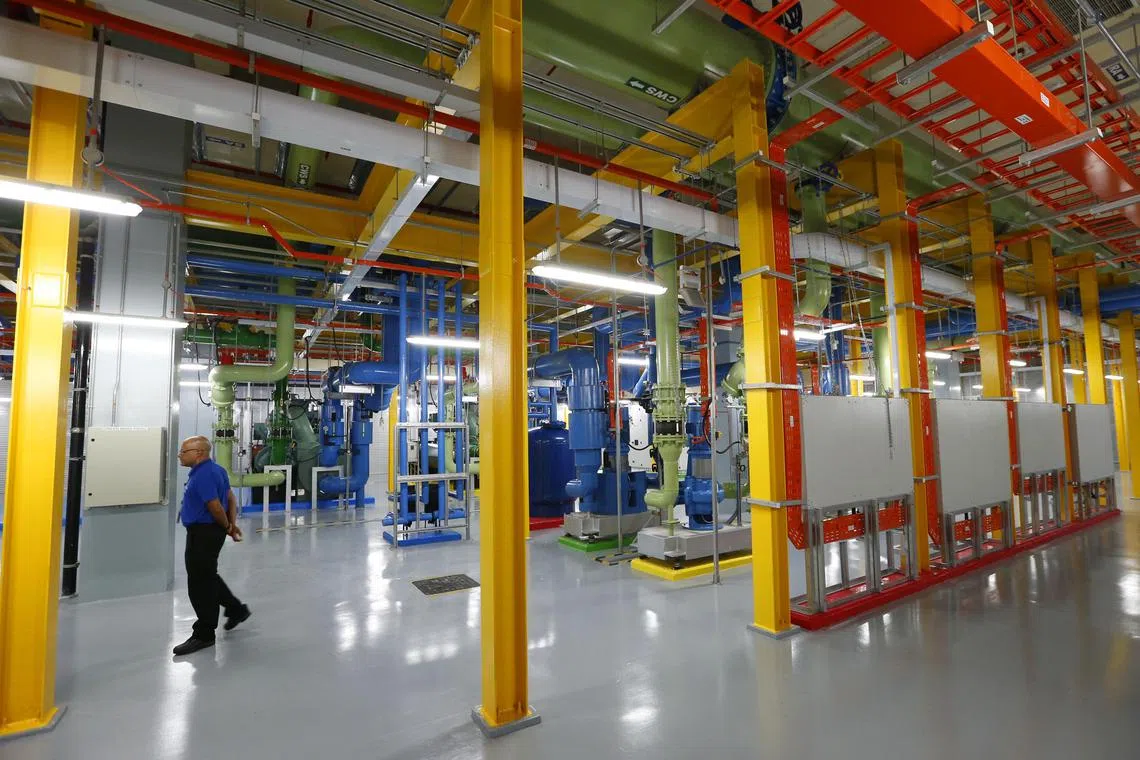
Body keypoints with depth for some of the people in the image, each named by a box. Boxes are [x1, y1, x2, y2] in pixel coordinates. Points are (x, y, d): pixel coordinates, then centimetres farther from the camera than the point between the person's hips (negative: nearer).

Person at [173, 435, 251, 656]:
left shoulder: (203, 475, -22)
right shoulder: (215, 469, 10)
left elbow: (216, 507, -25)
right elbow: (231, 498, 15)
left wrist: (227, 527, -8)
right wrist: (232, 524, 10)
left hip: (203, 533, -10)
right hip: (205, 532, 10)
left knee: (200, 583, 0)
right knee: (207, 577, 22)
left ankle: (204, 634, 11)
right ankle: (236, 609, 32)